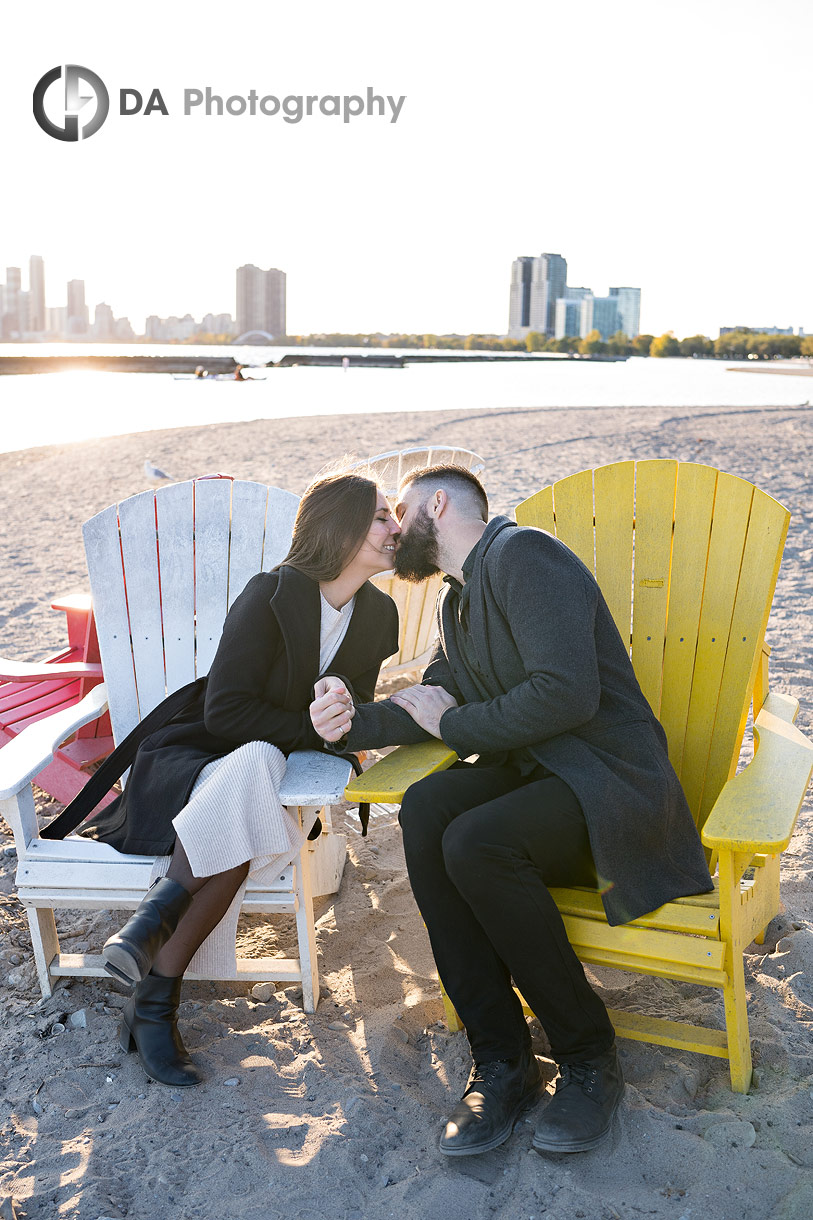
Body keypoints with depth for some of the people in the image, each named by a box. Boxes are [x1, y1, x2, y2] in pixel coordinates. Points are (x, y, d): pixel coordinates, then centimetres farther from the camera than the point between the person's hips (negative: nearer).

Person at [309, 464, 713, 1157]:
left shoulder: (521, 553, -13)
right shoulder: (458, 599, 18)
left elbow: (567, 693, -25)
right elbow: (432, 702, 13)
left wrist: (453, 725, -11)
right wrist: (353, 722, -7)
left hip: (612, 778, -8)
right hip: (532, 768, 8)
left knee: (475, 841, -31)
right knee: (424, 809, -20)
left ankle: (589, 1059, -7)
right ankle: (501, 1060, -11)